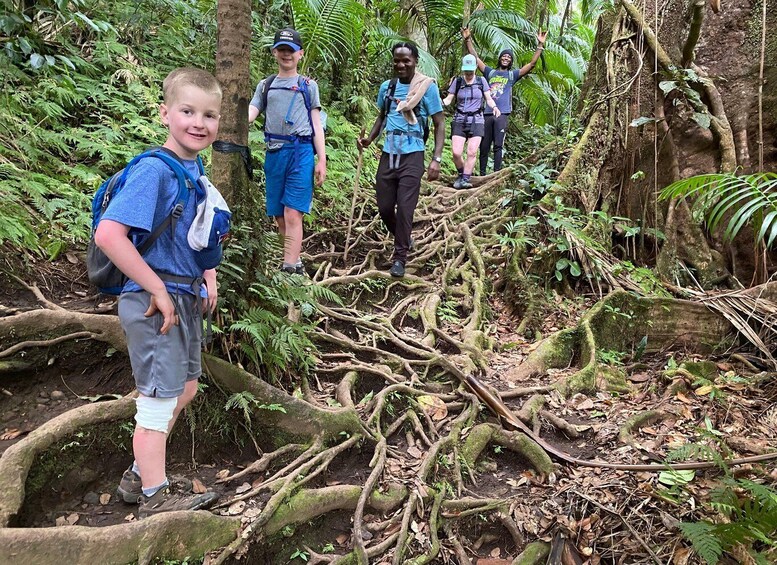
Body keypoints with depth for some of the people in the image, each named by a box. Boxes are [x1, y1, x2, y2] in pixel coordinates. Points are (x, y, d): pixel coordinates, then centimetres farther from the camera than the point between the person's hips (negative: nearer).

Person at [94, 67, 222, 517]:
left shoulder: (195, 167, 6)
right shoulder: (153, 170, -20)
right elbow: (108, 234, -30)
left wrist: (208, 277, 8)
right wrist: (158, 291, -25)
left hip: (187, 299, 9)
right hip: (156, 303, -9)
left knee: (185, 389, 21)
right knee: (160, 399, 2)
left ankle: (139, 476, 37)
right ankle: (155, 498, 20)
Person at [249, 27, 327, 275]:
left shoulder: (308, 85, 13)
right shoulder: (265, 85, 19)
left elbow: (316, 125, 9)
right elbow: (250, 112, 6)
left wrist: (322, 161, 0)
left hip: (301, 151, -3)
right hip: (274, 153, 4)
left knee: (292, 215, -12)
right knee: (279, 216, 6)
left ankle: (289, 269, -15)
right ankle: (296, 263, 20)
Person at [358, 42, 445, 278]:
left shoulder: (427, 87, -4)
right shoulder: (386, 87, 8)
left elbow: (440, 124, -2)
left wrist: (436, 159, -11)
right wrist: (369, 139, 4)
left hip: (412, 155, -4)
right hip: (388, 154, 5)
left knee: (405, 208, -6)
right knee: (384, 207, 8)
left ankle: (400, 257, 8)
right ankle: (403, 239, 36)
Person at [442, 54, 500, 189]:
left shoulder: (481, 81, 6)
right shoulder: (457, 81, 5)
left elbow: (489, 98, 5)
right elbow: (449, 99, 5)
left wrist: (494, 107, -16)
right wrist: (440, 102, -17)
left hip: (476, 121, 0)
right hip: (459, 121, 0)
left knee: (472, 152, -14)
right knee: (456, 153, -12)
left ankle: (465, 180, -10)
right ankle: (461, 174, 14)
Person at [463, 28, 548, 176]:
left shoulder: (513, 74, 14)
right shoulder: (490, 72, 17)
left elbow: (532, 63, 7)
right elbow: (475, 58, 17)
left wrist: (540, 45, 0)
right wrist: (468, 40, 11)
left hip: (502, 114, -1)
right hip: (487, 113, 2)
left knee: (498, 146, -4)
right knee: (484, 146, 4)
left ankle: (496, 174, -3)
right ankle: (482, 174, 9)